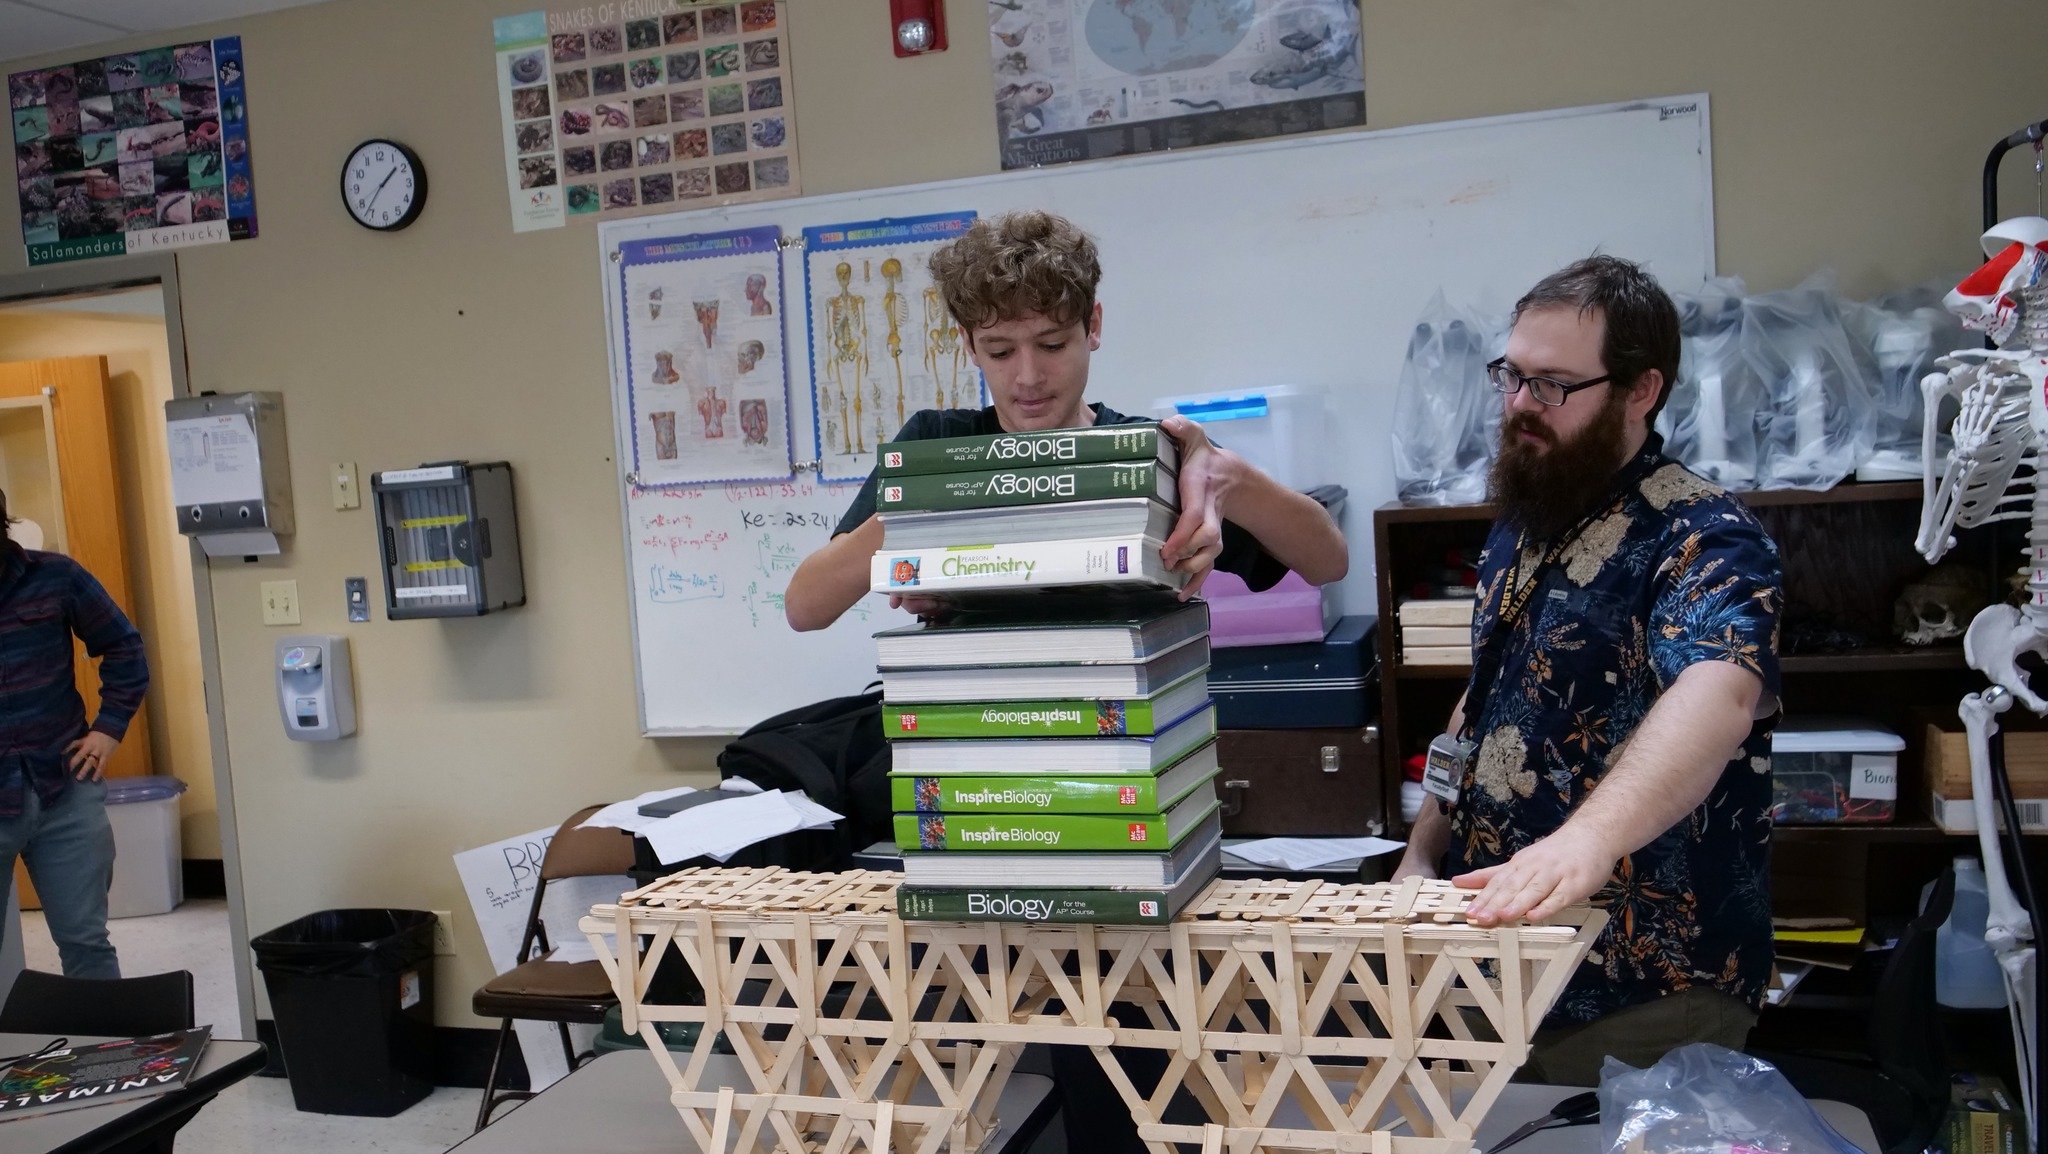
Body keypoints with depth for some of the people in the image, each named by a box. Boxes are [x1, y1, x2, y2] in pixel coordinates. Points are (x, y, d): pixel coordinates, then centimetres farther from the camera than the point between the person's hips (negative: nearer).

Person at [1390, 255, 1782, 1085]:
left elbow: (1717, 695, -37)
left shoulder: (1701, 537, -17)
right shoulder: (1519, 527, 9)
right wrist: (1422, 854, 10)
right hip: (1494, 955, 8)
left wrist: (1587, 840, -53)